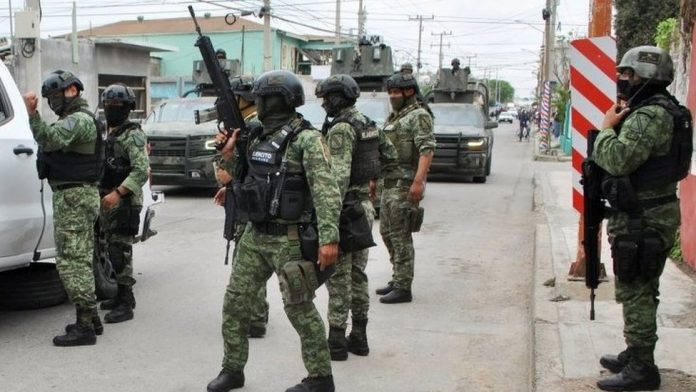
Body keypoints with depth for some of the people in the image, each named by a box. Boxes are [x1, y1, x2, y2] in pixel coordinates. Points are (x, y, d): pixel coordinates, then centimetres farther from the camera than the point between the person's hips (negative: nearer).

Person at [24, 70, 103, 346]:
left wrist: (33, 114, -38)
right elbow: (52, 142, 28)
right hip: (80, 195, 11)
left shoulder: (78, 119, -14)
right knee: (80, 260, 16)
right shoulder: (76, 118, 20)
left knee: (70, 261, -10)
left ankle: (85, 326, -8)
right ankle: (90, 318, 24)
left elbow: (51, 140, -31)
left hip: (73, 198, -11)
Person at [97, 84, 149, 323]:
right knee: (113, 250, 14)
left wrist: (118, 193, -26)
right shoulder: (110, 134, 16)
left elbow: (142, 171, -20)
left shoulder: (132, 135, -12)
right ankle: (123, 296, 26)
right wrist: (103, 192, 12)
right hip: (109, 201, 9)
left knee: (121, 252, -8)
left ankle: (125, 305, -4)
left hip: (124, 202, -9)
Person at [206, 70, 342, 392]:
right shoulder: (258, 137, 10)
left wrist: (329, 237, -29)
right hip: (255, 236, 8)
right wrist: (230, 155, 6)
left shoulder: (306, 139, -14)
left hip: (289, 240, -8)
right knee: (235, 301, 10)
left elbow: (327, 191, -21)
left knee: (300, 309, 1)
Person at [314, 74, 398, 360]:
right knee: (357, 275, 15)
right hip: (365, 205, 9)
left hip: (345, 208, -9)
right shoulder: (368, 124, 10)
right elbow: (391, 156, 21)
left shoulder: (340, 129, -17)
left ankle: (336, 342, 4)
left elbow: (339, 176, -25)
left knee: (338, 278, -2)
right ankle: (359, 337, 22)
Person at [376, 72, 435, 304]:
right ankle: (398, 279, 25)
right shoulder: (393, 118, 20)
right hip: (389, 183, 10)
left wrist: (419, 181, -29)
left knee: (400, 236, -8)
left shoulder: (418, 116, -9)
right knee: (386, 232, 14)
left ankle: (403, 288, -2)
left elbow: (427, 150, -19)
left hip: (405, 185, -9)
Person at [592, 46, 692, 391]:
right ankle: (636, 354, 29)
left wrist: (607, 127, -13)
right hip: (650, 213, 11)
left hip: (641, 219, -11)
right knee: (641, 292, 18)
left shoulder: (650, 115, -20)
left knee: (635, 293, -4)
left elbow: (618, 159, -29)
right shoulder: (657, 111, 16)